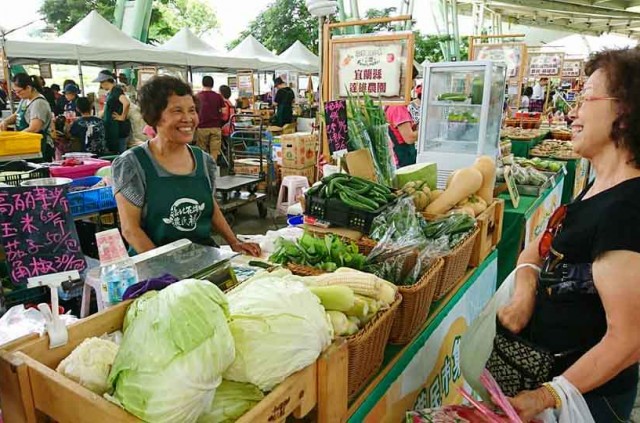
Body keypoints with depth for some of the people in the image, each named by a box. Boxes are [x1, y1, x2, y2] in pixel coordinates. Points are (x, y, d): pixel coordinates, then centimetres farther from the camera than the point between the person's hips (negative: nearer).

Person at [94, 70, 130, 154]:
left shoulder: (116, 90, -13)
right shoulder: (110, 92, 15)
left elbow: (126, 103, -31)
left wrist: (123, 117, -21)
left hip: (118, 127, -10)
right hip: (111, 127, 10)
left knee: (119, 153, -5)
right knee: (112, 151, 12)